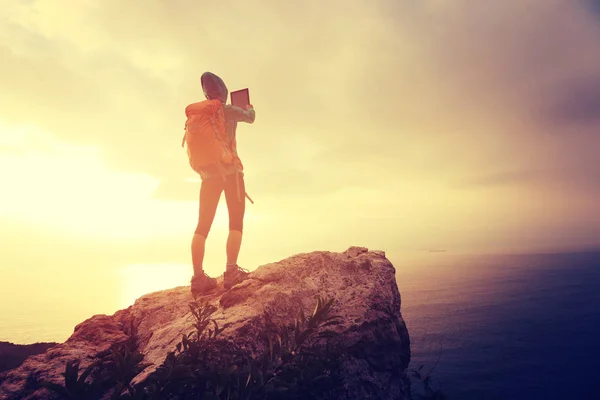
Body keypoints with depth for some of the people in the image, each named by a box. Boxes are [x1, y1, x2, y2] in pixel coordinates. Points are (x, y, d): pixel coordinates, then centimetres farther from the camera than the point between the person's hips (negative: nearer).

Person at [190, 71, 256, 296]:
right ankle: (231, 271, -17)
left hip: (208, 173, 5)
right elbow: (250, 118, 18)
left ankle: (198, 276, -6)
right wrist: (250, 108, 38)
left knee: (203, 224, 2)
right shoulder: (228, 110, 0)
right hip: (230, 170, -4)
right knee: (236, 221, -4)